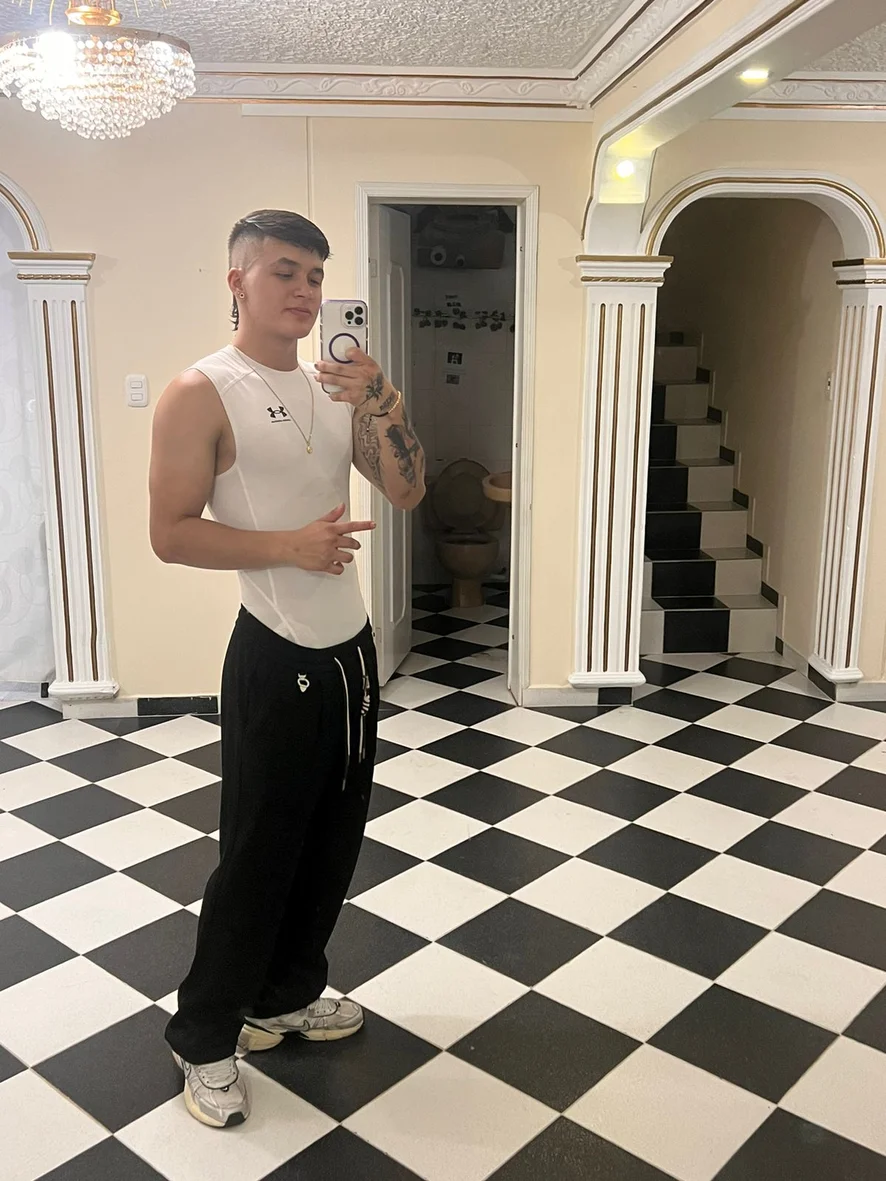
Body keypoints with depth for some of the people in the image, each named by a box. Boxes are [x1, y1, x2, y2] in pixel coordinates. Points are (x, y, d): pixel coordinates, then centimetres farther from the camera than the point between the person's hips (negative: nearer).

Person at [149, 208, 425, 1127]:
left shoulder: (334, 386, 8)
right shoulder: (202, 394, -11)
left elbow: (406, 493, 4)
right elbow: (170, 533, -14)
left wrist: (383, 406, -12)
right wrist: (290, 546, -23)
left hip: (350, 646, 7)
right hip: (274, 660, -7)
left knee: (333, 837, 17)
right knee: (257, 854, 2)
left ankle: (287, 996, 38)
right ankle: (204, 1037, 23)